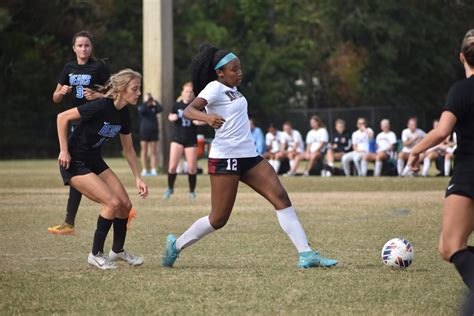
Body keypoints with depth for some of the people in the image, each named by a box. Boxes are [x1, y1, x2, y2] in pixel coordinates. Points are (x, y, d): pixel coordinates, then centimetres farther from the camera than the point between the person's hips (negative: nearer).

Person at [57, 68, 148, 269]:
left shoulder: (124, 115, 1)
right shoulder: (101, 107, -24)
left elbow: (128, 149, 13)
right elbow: (62, 117, -20)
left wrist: (138, 178, 8)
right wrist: (64, 151, -19)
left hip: (94, 161, 8)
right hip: (74, 163, -8)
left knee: (125, 204, 0)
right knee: (113, 202, -19)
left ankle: (118, 250, 22)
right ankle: (96, 254, -5)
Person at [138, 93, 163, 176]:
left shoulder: (154, 108, 9)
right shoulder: (141, 107, 3)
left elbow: (160, 109, -10)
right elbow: (142, 110, -20)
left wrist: (155, 102, -8)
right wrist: (146, 102, -13)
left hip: (154, 132, 2)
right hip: (144, 131, -2)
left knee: (153, 152, 2)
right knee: (144, 152, 1)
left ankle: (153, 170, 3)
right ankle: (144, 170, 3)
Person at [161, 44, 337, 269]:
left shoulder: (231, 88, 14)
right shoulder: (214, 88, -11)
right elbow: (188, 111, -27)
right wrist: (207, 118, -44)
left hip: (248, 156, 8)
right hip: (225, 158, -8)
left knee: (281, 197, -6)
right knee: (219, 219, -5)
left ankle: (306, 254, -11)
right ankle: (176, 245, 18)